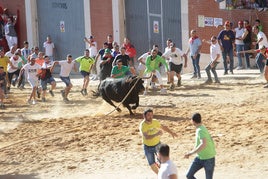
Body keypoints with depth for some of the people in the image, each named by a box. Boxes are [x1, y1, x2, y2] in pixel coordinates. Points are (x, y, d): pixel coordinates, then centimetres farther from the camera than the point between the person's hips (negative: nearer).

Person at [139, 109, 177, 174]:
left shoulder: (155, 122, -12)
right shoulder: (142, 125, -25)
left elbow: (163, 127, 9)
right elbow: (146, 137, -39)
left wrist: (171, 133, 14)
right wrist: (156, 134, -53)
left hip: (157, 145, 3)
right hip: (148, 147, -2)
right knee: (152, 165, 6)